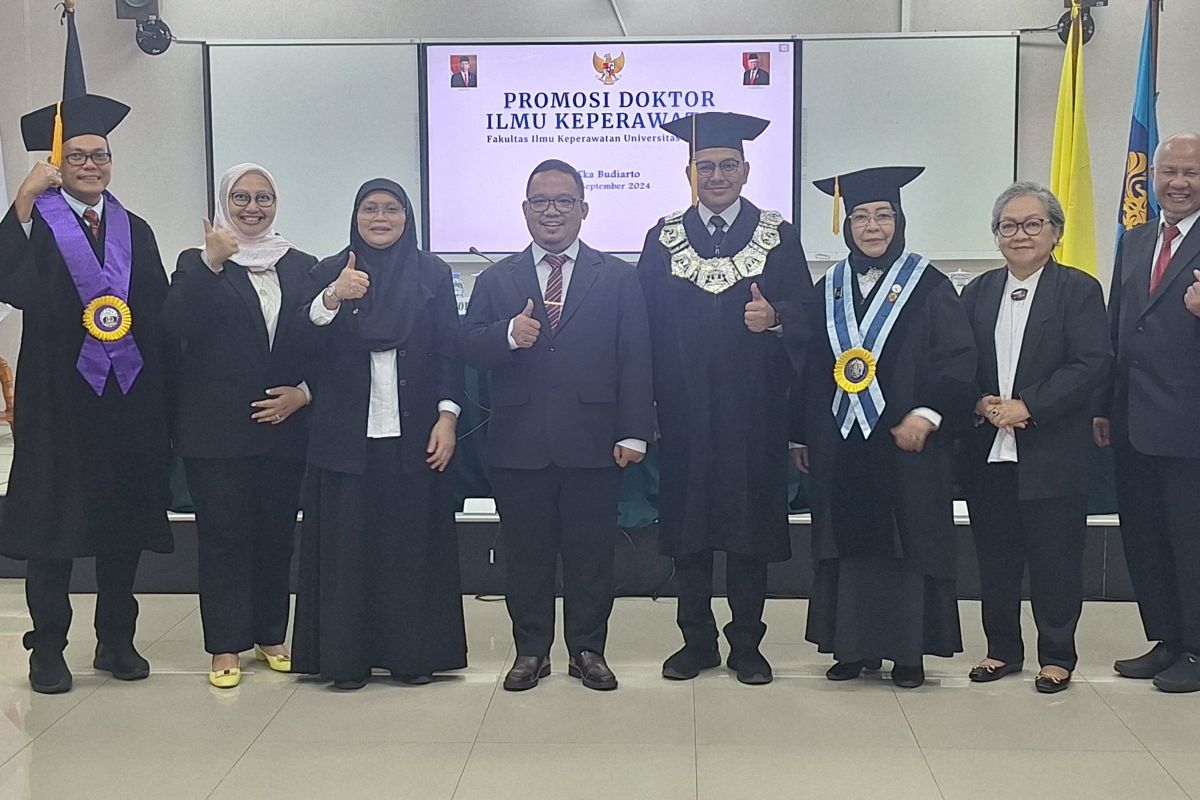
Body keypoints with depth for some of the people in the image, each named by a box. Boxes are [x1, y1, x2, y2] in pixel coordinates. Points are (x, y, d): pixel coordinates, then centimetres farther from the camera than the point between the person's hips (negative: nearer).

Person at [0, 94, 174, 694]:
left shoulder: (135, 231, 12)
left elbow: (159, 317, 9)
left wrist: (164, 401, 3)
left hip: (129, 398, 4)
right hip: (58, 401, -4)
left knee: (125, 522, 8)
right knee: (53, 525, 3)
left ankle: (116, 640, 21)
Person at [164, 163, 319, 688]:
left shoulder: (302, 267, 11)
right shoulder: (198, 262, 3)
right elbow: (176, 324, -15)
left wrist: (303, 393, -6)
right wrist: (210, 263, -25)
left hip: (286, 424, 3)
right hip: (217, 427, -3)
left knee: (276, 533, 9)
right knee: (223, 535, 0)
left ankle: (270, 636, 21)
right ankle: (225, 647, 9)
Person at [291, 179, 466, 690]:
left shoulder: (433, 273, 6)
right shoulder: (329, 273, 7)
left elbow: (449, 351, 4)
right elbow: (301, 345, -4)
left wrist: (447, 417, -6)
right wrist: (332, 299, -21)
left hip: (413, 435, 0)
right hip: (345, 435, 0)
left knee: (413, 543, 4)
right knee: (346, 545, 2)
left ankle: (413, 654, 14)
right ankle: (346, 657, 10)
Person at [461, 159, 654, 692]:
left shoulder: (619, 279, 7)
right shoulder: (495, 280, 11)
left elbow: (635, 362, 1)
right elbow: (469, 349, 1)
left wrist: (633, 432, -7)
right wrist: (509, 334, -20)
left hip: (592, 445, -1)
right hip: (519, 445, 1)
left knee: (591, 554, 7)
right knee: (526, 556, 9)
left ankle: (588, 651, 21)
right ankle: (530, 651, 22)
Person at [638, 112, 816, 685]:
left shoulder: (779, 237, 5)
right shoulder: (663, 238, 8)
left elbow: (806, 314, 1)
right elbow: (644, 323, 5)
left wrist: (775, 317, -21)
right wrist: (644, 405, -1)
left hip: (752, 408, -1)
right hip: (684, 410, 1)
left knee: (750, 527, 4)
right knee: (687, 525, 6)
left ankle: (747, 644, 16)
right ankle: (697, 642, 19)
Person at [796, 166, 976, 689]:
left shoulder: (927, 286, -1)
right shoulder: (829, 288, 10)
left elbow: (958, 361, -8)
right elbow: (810, 367, 12)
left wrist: (927, 415, -19)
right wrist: (803, 434, 10)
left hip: (904, 444, -4)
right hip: (840, 445, 4)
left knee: (906, 543, 1)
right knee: (848, 543, 7)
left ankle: (908, 651, 11)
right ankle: (855, 646, 17)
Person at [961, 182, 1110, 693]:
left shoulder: (1079, 289, -2)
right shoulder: (978, 291, 12)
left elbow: (1092, 364, -12)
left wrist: (1025, 405, -18)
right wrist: (980, 403, -10)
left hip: (1052, 453, -4)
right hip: (988, 450, 4)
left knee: (1055, 558, 4)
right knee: (995, 556, 10)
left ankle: (1057, 655, 18)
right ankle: (1002, 649, 24)